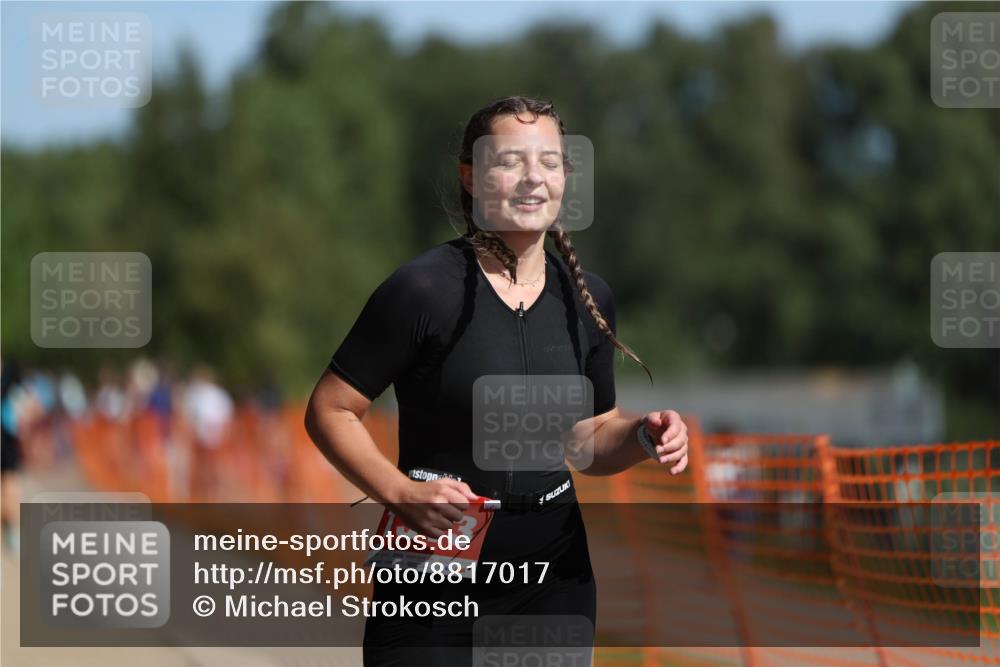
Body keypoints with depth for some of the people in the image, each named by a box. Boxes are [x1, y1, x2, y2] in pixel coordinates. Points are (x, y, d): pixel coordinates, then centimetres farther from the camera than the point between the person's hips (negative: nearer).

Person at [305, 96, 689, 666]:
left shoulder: (588, 298, 6)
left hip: (554, 579, 5)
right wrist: (403, 494, -22)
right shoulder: (424, 289, -13)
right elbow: (330, 411, -9)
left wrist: (643, 435, -4)